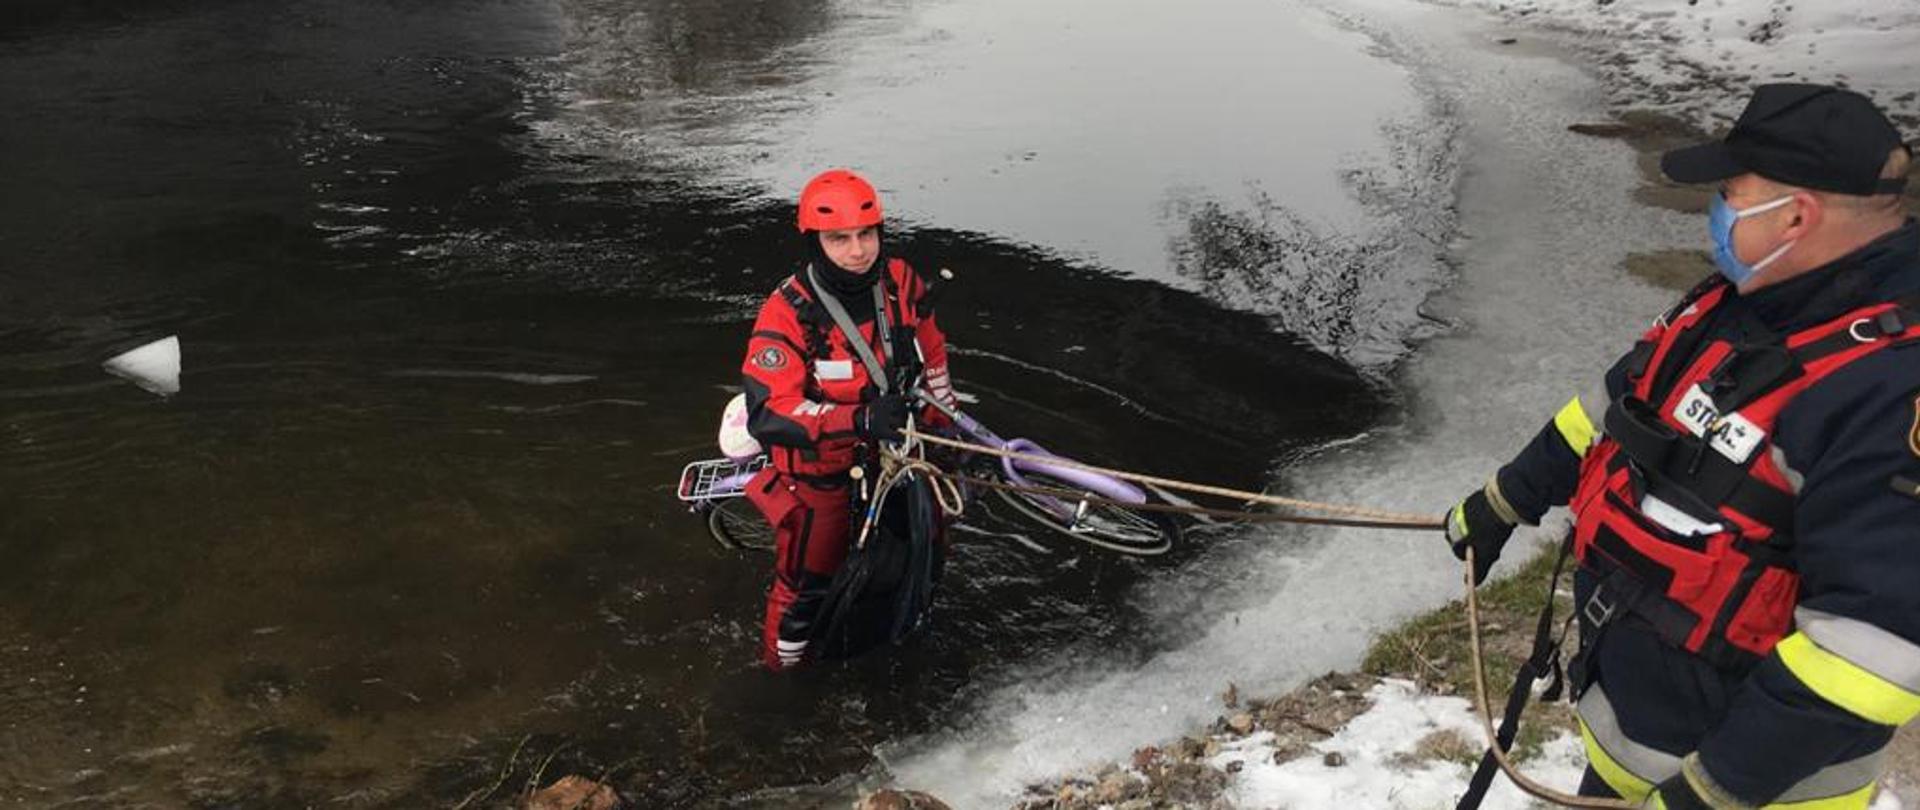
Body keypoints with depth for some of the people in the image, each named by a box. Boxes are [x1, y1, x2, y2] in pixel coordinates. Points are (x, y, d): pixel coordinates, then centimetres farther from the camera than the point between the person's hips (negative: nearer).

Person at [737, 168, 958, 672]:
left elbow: (932, 354, 8)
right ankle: (783, 663, 33)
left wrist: (943, 424, 14)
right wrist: (860, 419, -45)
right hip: (818, 468, -5)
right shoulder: (787, 313, -26)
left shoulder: (901, 283, -10)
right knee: (808, 582, 4)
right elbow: (768, 413, -35)